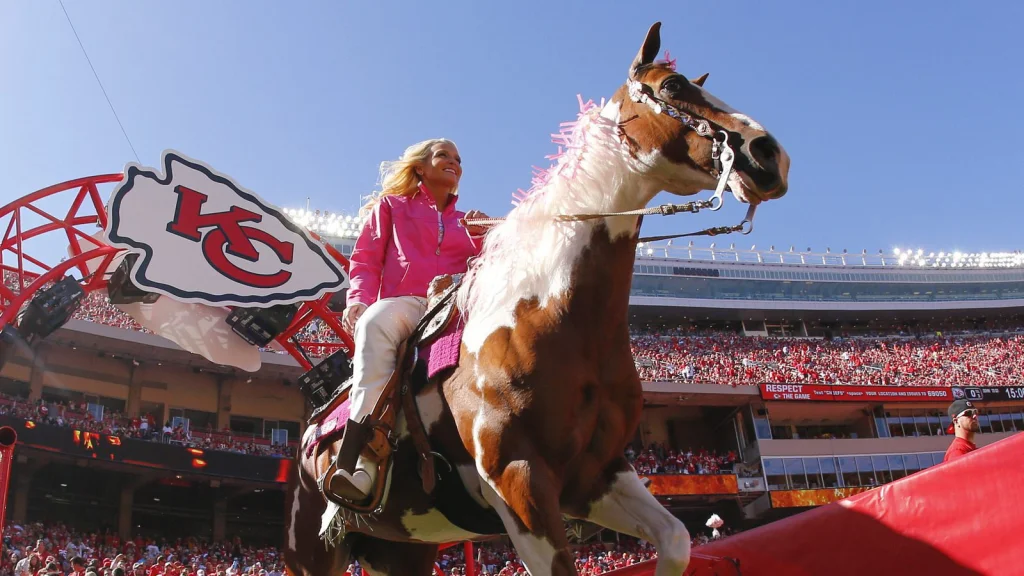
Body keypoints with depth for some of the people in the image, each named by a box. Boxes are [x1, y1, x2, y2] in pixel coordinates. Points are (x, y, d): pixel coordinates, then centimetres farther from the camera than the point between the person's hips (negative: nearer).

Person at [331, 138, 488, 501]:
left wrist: (481, 237, 2)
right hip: (402, 302, -2)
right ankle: (364, 460, -48)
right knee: (373, 325, -40)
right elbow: (365, 260, 16)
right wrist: (358, 300, -3)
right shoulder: (391, 206, 25)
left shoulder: (465, 222, 32)